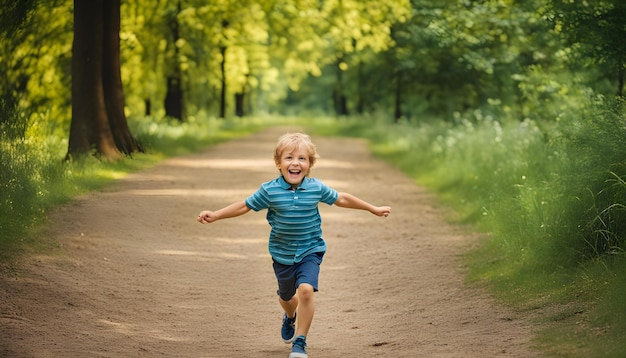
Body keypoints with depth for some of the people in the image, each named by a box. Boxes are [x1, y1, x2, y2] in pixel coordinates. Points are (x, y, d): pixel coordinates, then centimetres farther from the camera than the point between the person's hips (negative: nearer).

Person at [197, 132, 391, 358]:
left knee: (306, 290, -24)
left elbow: (341, 199, 5)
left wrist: (373, 209, 14)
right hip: (282, 253, 1)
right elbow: (244, 206, -4)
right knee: (286, 296, 21)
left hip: (310, 251, -1)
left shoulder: (316, 188, -10)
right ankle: (290, 317, 60)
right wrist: (215, 216, -9)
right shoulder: (269, 191, -15)